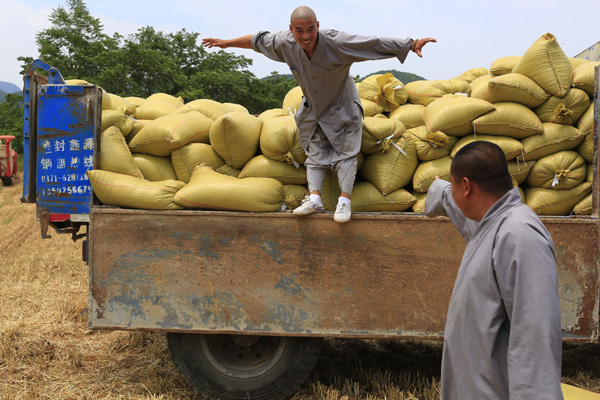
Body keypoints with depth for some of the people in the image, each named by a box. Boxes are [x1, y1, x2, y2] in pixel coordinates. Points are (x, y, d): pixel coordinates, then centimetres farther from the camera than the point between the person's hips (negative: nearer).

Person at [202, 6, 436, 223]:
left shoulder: (337, 43, -34)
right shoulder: (285, 43, -21)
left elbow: (376, 44, -35)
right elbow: (258, 40, -3)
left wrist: (412, 45, -40)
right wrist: (227, 43, 7)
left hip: (342, 107, -4)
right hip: (313, 109, 4)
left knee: (346, 151, -7)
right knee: (315, 153, -1)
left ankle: (345, 200, -9)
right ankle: (314, 199, -4)